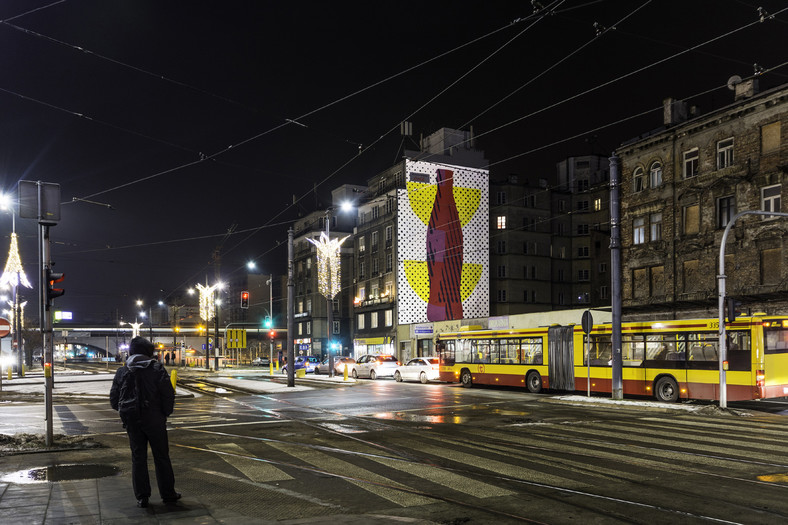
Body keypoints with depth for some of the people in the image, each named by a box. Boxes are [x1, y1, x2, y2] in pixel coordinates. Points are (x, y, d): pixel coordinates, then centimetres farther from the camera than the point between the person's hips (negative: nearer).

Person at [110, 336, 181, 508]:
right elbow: (168, 394, -10)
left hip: (132, 422, 3)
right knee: (161, 457, 8)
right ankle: (168, 494, 15)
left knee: (138, 458, 10)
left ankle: (141, 497, 13)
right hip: (154, 420, -3)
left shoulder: (122, 372, 3)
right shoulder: (157, 369, -8)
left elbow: (113, 398, 6)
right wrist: (166, 413, 5)